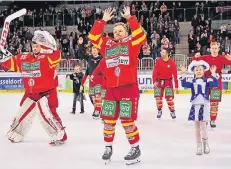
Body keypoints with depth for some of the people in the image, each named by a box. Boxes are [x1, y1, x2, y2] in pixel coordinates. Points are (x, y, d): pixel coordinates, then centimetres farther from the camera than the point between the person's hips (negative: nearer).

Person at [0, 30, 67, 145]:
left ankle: (60, 135, -6)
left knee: (45, 113, -17)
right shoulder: (24, 58, 8)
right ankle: (15, 134, 37)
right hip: (31, 93, 7)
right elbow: (13, 62, 19)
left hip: (46, 91, -7)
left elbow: (56, 55, -29)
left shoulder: (47, 57, -12)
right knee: (23, 113, 17)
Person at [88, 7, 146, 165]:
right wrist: (103, 21, 7)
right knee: (108, 120, 6)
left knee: (127, 120, -5)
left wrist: (129, 18, -10)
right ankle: (108, 147, 23)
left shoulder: (132, 43, 3)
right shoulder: (107, 45, 12)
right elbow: (93, 37, 9)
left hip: (129, 87, -4)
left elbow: (141, 35, -14)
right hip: (111, 88, 4)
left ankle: (136, 149, 10)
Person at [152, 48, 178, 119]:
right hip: (159, 80, 2)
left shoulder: (172, 63, -10)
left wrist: (176, 86, -10)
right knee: (158, 97, -2)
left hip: (168, 80, -2)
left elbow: (175, 74, -9)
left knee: (169, 97, -9)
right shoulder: (158, 61, -5)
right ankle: (159, 110, 18)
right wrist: (154, 81, -21)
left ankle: (172, 111, 6)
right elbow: (155, 72, -7)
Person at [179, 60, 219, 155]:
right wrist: (184, 74, -16)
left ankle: (205, 144, 20)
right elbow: (184, 84, -10)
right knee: (197, 126, 7)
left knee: (203, 125, -4)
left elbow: (215, 84, -12)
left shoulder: (207, 80, 3)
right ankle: (199, 146, 18)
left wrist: (213, 74, -16)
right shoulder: (192, 81, 6)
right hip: (195, 105, 2)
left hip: (204, 105, -2)